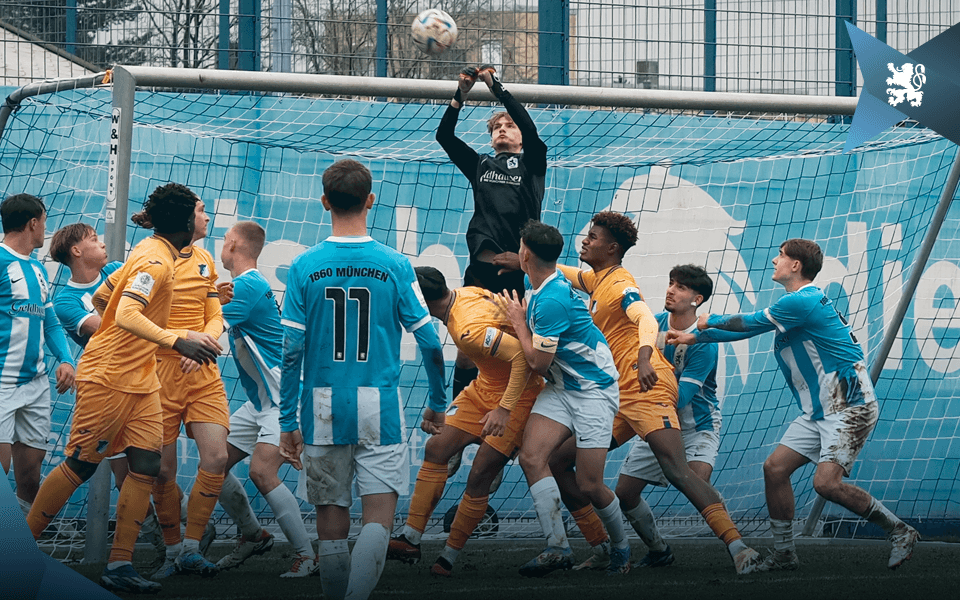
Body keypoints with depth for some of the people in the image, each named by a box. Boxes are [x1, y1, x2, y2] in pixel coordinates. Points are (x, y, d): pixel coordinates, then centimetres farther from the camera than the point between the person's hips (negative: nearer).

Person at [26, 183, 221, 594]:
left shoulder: (149, 253, 11)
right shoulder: (156, 260, -18)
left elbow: (100, 298, 21)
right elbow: (126, 315, -33)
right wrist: (176, 341, -45)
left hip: (140, 379, 9)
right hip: (109, 378, -9)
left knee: (146, 466, -1)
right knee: (79, 466, -2)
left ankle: (119, 566, -2)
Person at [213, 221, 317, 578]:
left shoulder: (248, 286, -18)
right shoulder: (247, 284, 13)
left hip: (284, 398, -10)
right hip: (259, 402, 10)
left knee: (262, 471, -21)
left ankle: (307, 556, -15)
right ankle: (253, 536, 23)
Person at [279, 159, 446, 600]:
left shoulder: (304, 267, -3)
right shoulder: (395, 266, -3)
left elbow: (292, 351, -4)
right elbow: (429, 342, -1)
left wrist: (287, 421, 4)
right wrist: (438, 403, 13)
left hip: (323, 412, 1)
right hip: (380, 408, -1)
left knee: (331, 520, 11)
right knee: (378, 517, -3)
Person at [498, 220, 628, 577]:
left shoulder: (552, 300, -26)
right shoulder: (534, 285, 4)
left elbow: (537, 362, -17)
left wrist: (518, 323, -6)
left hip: (594, 390, -9)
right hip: (560, 387, 9)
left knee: (588, 485, -9)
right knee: (531, 457, -15)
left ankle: (621, 545, 19)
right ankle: (558, 548, -18)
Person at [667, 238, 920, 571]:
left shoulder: (803, 301, -17)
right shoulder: (795, 303, 15)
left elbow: (750, 323, -7)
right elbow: (750, 328, 26)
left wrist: (711, 321, 12)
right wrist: (694, 337, 29)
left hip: (850, 407, -10)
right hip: (817, 412, 10)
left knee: (826, 482, -21)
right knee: (775, 468, 1)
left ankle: (900, 531, -5)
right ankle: (783, 554, 9)